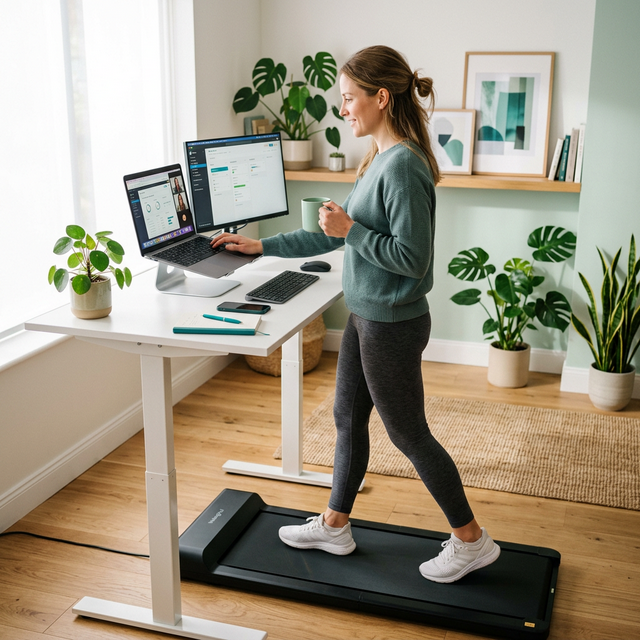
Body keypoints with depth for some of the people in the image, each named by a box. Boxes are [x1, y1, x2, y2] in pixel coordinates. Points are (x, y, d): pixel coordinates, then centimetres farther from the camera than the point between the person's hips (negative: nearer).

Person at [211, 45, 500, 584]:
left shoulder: (404, 166, -22)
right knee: (348, 418, 19)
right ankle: (335, 526, 37)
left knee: (409, 434, 4)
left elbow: (411, 256, -25)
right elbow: (334, 237, 14)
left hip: (393, 324, -10)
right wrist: (262, 246, 14)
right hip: (366, 316, 10)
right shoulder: (380, 159, 9)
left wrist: (351, 230, -18)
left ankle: (472, 540, 22)